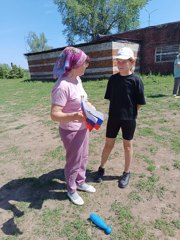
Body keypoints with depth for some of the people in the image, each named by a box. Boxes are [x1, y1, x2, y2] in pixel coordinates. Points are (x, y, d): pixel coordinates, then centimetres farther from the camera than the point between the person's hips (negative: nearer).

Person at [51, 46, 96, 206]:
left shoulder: (77, 79, 1)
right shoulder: (62, 86, -27)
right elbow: (54, 115, -29)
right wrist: (74, 116, -45)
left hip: (83, 128, 8)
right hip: (71, 132, -8)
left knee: (83, 158, 24)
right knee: (74, 162, 12)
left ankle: (80, 182, 49)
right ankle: (71, 190, 40)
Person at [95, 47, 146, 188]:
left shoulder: (135, 80, -10)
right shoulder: (113, 79, 1)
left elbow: (140, 103, -6)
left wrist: (130, 114, -2)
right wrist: (116, 111, 3)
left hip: (129, 119, -3)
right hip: (113, 117, 3)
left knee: (127, 145, 12)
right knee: (108, 144, 12)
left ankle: (127, 173, 31)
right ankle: (102, 168, 32)